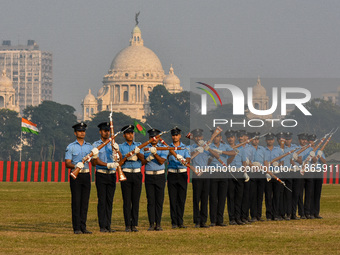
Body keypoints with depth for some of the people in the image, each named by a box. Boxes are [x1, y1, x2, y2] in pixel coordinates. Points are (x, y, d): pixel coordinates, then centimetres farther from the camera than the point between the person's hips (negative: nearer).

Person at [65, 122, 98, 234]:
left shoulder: (89, 146, 12)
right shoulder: (71, 147, 2)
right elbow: (67, 163, -5)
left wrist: (95, 155, -17)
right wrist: (75, 166, -25)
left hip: (86, 175, 4)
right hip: (76, 176, -4)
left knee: (85, 202, 4)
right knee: (76, 202, -6)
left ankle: (83, 227, 8)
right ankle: (76, 228, -5)